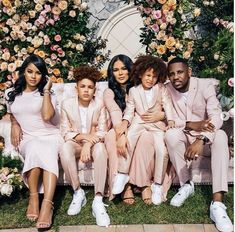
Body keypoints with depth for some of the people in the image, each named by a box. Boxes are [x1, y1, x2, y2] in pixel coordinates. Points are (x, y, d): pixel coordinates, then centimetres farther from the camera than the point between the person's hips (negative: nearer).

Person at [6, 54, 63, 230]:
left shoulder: (47, 94, 6)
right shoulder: (12, 94, 15)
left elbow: (47, 116, -12)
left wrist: (46, 91, -8)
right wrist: (15, 125, 6)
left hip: (50, 136, -1)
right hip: (28, 139, 1)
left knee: (48, 152, -38)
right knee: (35, 148, -37)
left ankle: (47, 204, -48)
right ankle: (33, 198, -27)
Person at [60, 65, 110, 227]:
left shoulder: (100, 103, -4)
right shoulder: (67, 104, -3)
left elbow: (102, 132, -6)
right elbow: (65, 133, -4)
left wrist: (88, 144, -24)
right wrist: (84, 136, -23)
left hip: (94, 143, 0)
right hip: (75, 143, 1)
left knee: (101, 149, -37)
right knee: (65, 149, -35)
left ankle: (98, 200, -36)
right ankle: (78, 193, -20)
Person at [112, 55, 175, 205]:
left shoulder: (161, 89, 5)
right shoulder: (134, 91, 7)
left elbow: (167, 104, -3)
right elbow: (130, 110, 3)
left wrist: (171, 121, -19)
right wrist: (125, 122, -16)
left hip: (157, 123, 0)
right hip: (139, 121, 1)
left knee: (162, 151, -21)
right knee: (127, 139, -29)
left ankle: (157, 185, -3)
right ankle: (123, 174, -14)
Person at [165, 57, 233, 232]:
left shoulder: (205, 85, -11)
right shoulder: (166, 90, -6)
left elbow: (216, 117, -22)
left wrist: (201, 140, -40)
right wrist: (191, 125, -30)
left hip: (205, 138, 0)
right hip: (183, 138, 1)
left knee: (221, 136, -33)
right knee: (171, 134, -32)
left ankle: (217, 204, -38)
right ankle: (186, 184, -14)